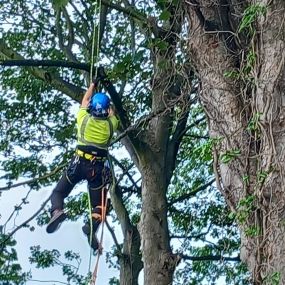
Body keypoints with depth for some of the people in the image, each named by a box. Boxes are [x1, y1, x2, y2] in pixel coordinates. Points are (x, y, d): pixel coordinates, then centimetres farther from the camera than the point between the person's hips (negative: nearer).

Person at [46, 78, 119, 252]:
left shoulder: (84, 119, 0)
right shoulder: (110, 124, 2)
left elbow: (85, 100, 20)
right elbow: (112, 114, 27)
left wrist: (93, 85, 35)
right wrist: (108, 103, 45)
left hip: (79, 163, -1)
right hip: (98, 167, 1)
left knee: (59, 192, 12)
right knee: (99, 203, 9)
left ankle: (57, 211, -21)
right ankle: (92, 229, -20)